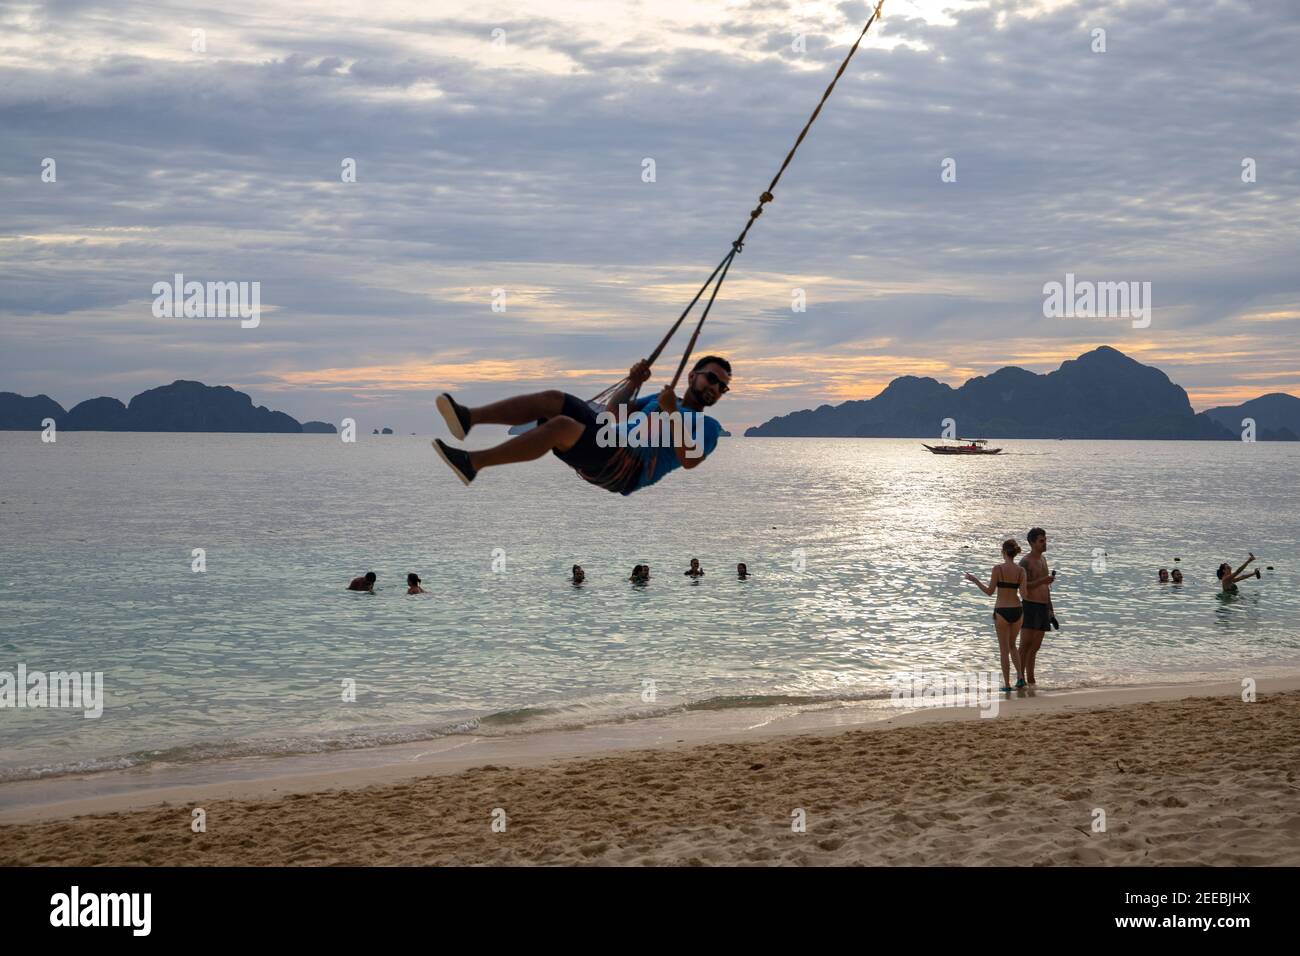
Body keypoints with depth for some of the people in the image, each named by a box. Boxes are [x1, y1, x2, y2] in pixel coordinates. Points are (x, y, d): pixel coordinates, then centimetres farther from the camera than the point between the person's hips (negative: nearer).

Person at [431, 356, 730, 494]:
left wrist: (672, 413, -15)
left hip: (627, 468, -7)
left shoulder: (708, 426, 11)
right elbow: (614, 412, 28)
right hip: (605, 442, 7)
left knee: (561, 425, -30)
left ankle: (472, 463, -35)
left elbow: (689, 460, -10)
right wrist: (633, 382, 13)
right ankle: (467, 418, -30)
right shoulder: (661, 400, 33)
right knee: (553, 399, -14)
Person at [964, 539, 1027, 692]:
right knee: (1012, 645, 23)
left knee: (1004, 648, 7)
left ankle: (1007, 684, 7)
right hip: (1017, 610, 3)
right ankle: (1020, 676, 8)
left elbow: (989, 592, -8)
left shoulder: (998, 568, -11)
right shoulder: (1021, 570, -2)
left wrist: (974, 580, 5)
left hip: (1002, 611, -3)